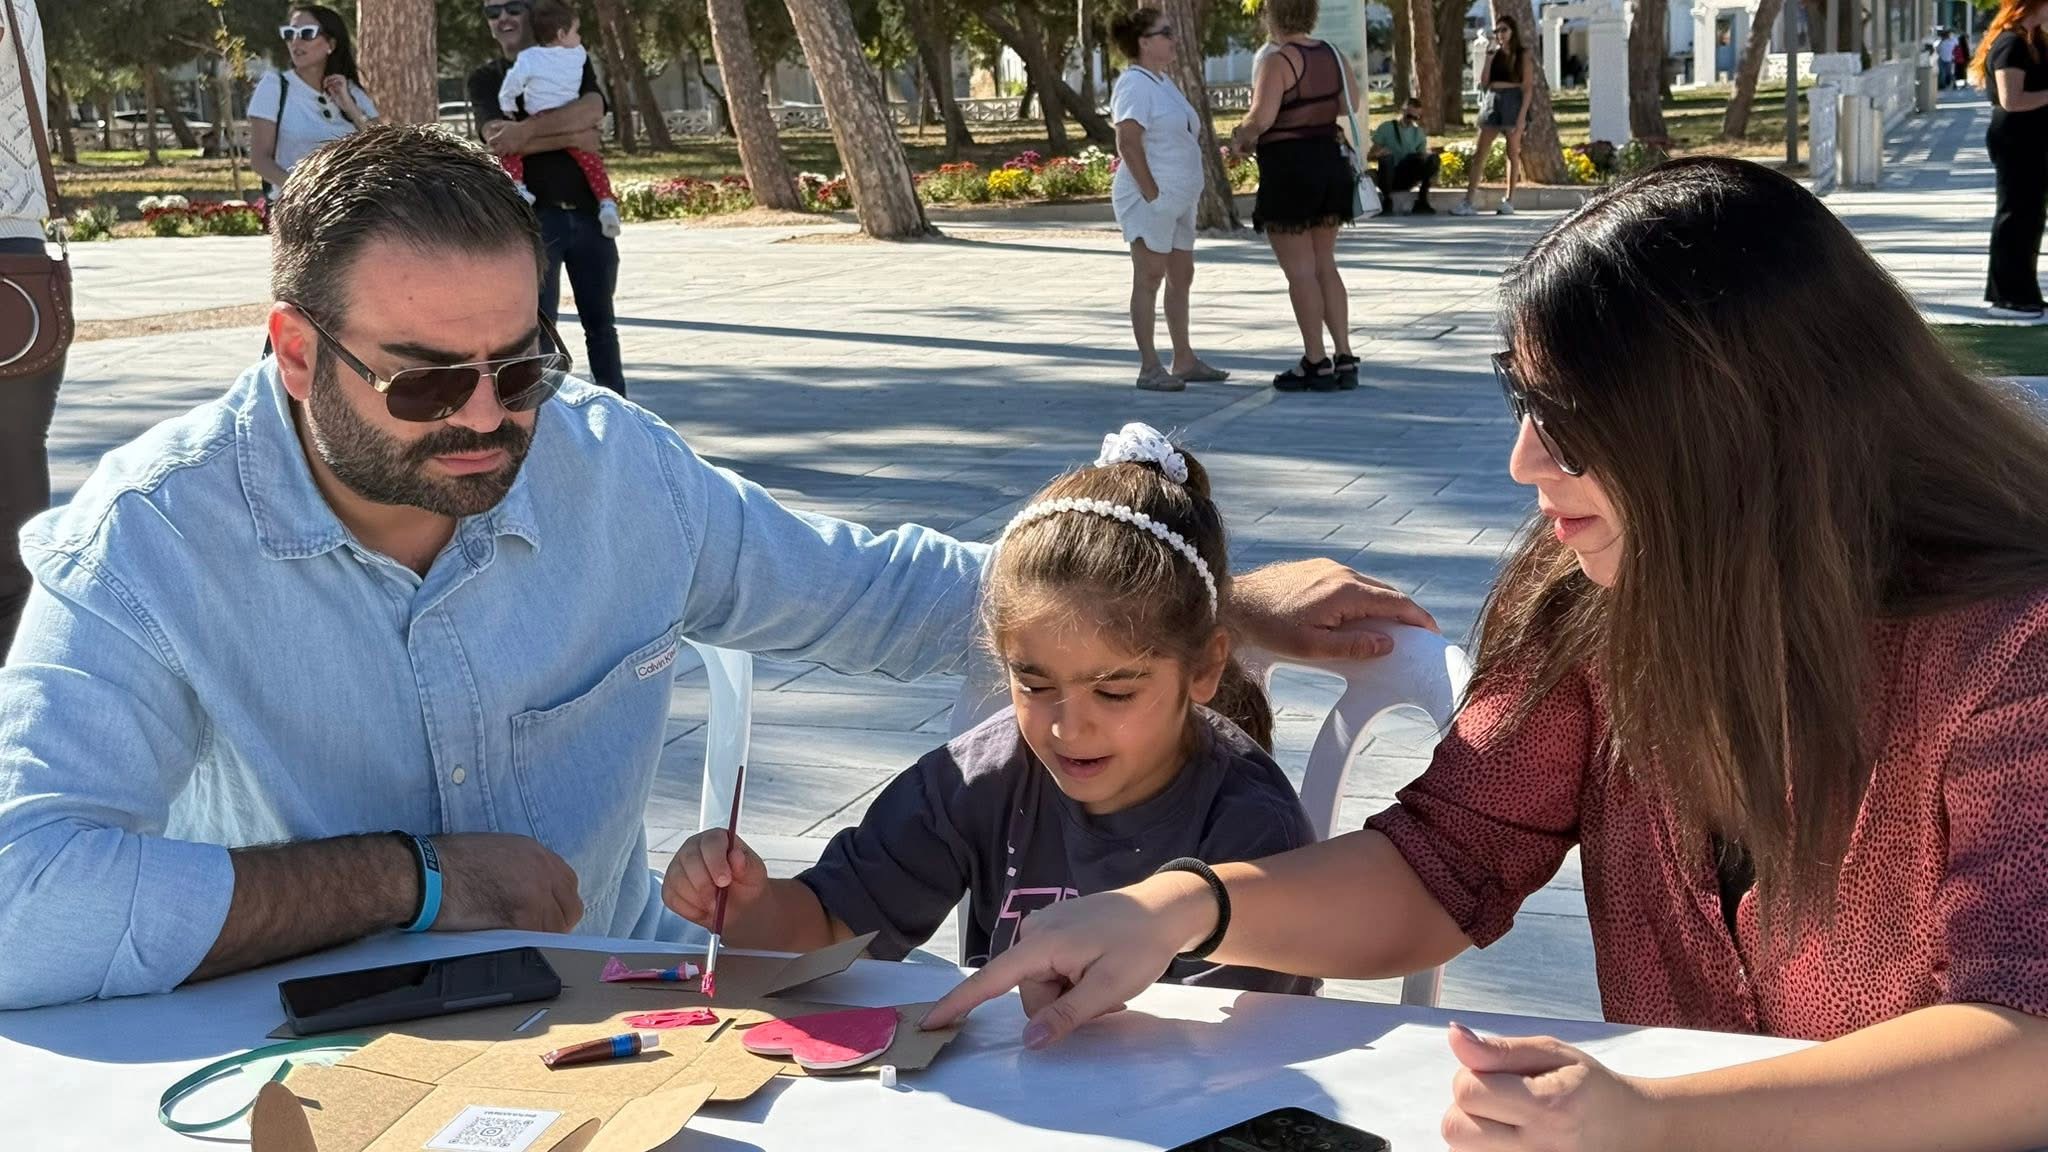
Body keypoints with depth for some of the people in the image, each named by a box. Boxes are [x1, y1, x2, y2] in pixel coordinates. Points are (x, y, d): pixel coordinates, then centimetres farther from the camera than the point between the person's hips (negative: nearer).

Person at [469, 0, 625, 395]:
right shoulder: (485, 79, 6)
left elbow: (592, 110, -11)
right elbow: (496, 138, -12)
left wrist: (525, 130, -21)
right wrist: (571, 137, -15)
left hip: (588, 211, 2)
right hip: (532, 215, -2)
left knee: (600, 322, 10)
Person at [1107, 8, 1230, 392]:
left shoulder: (1163, 81, 16)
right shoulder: (1135, 85, -14)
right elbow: (1128, 143, -22)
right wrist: (1151, 192, -22)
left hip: (1178, 199, 10)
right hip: (1150, 200, -10)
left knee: (1181, 277, 13)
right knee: (1149, 278, -6)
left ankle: (1184, 360, 21)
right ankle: (1149, 368, -4)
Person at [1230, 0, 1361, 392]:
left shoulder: (1277, 61, -16)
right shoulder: (1332, 55, 7)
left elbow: (1261, 117, -24)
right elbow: (1351, 104, 20)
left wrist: (1240, 136, -5)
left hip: (1288, 169, -8)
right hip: (1329, 162, 8)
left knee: (1300, 270, -1)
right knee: (1325, 265, 14)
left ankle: (1316, 363, 2)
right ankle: (1345, 359, 13)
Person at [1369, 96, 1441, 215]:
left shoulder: (1419, 133, 8)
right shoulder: (1386, 128, -3)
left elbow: (1423, 156, 2)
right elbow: (1369, 156, -7)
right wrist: (1378, 154, -31)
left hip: (1407, 178, 3)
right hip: (1387, 177, -3)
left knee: (1433, 157, -18)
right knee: (1387, 156, -36)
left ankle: (1422, 201, -15)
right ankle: (1387, 200, -20)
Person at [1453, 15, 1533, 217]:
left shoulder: (1523, 55, 2)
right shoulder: (1495, 55, 14)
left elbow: (1527, 87, -4)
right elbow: (1483, 83, 7)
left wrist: (1522, 115, -14)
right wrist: (1489, 57, 0)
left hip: (1513, 101, -4)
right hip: (1492, 102, 4)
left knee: (1513, 153, 1)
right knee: (1480, 153, -3)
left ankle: (1509, 201, 7)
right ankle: (1467, 202, -7)